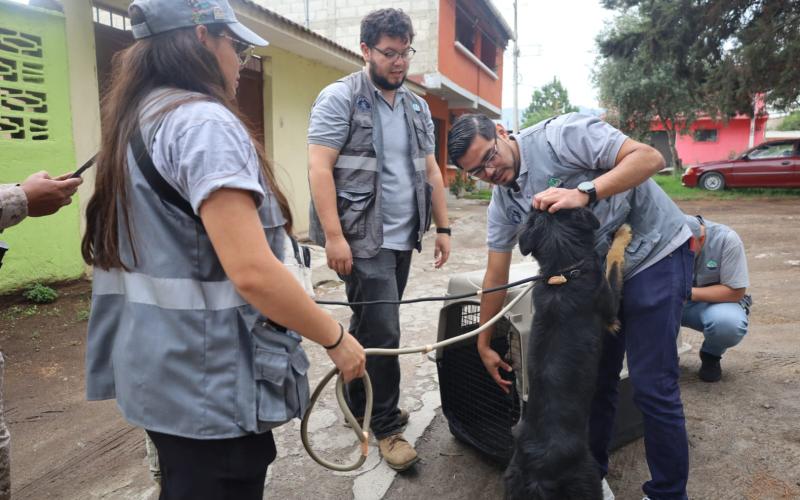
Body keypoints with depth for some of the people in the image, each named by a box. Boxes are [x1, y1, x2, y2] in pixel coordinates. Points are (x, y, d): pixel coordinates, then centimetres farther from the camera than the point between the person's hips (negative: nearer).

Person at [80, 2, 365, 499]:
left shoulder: (135, 121, 10)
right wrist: (336, 338, -17)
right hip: (209, 384, -9)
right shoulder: (203, 120, -20)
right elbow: (252, 272, -28)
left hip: (160, 369, 9)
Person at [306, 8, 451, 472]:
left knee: (370, 324, 16)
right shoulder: (339, 98, -6)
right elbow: (320, 167, -13)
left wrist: (442, 227, 12)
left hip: (402, 237, 7)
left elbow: (430, 170, 17)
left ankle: (359, 401, 33)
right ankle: (387, 424, 13)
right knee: (382, 331, -5)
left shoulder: (417, 107, 14)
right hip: (362, 238, -6)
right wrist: (333, 234, -20)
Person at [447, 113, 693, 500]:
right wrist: (484, 345, 10)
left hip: (655, 250, -6)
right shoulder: (503, 203, 0)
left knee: (652, 385, -6)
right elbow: (496, 276, 6)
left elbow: (650, 157, -24)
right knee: (594, 375, 12)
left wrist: (584, 193, -36)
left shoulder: (560, 134, -20)